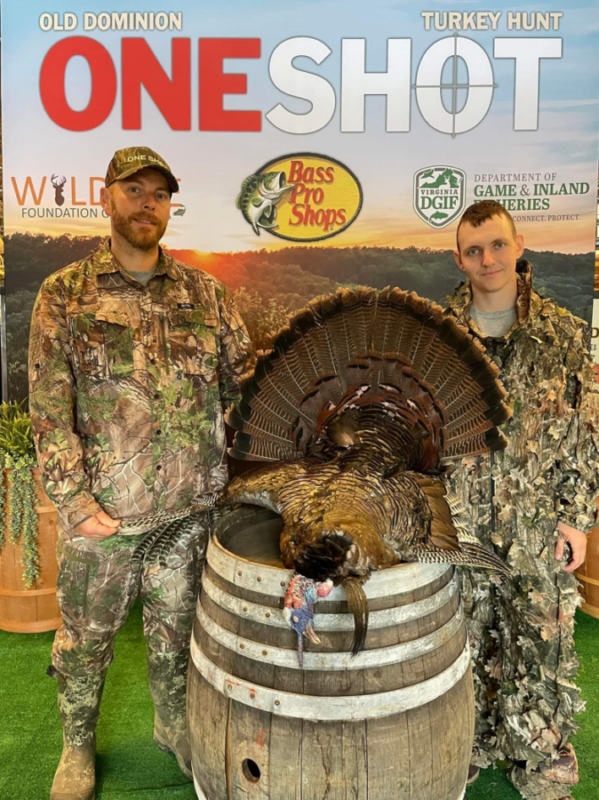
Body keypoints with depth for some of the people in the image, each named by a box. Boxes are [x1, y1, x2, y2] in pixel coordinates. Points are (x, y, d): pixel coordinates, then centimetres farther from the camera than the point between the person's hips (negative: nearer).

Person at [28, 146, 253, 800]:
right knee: (85, 636, 18)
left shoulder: (204, 292, 3)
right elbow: (49, 409, -7)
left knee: (176, 632, 20)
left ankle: (174, 723, 47)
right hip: (100, 514, -1)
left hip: (190, 509, 2)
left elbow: (246, 380, 5)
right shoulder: (64, 294, -4)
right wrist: (75, 498, -12)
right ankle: (78, 745, 44)